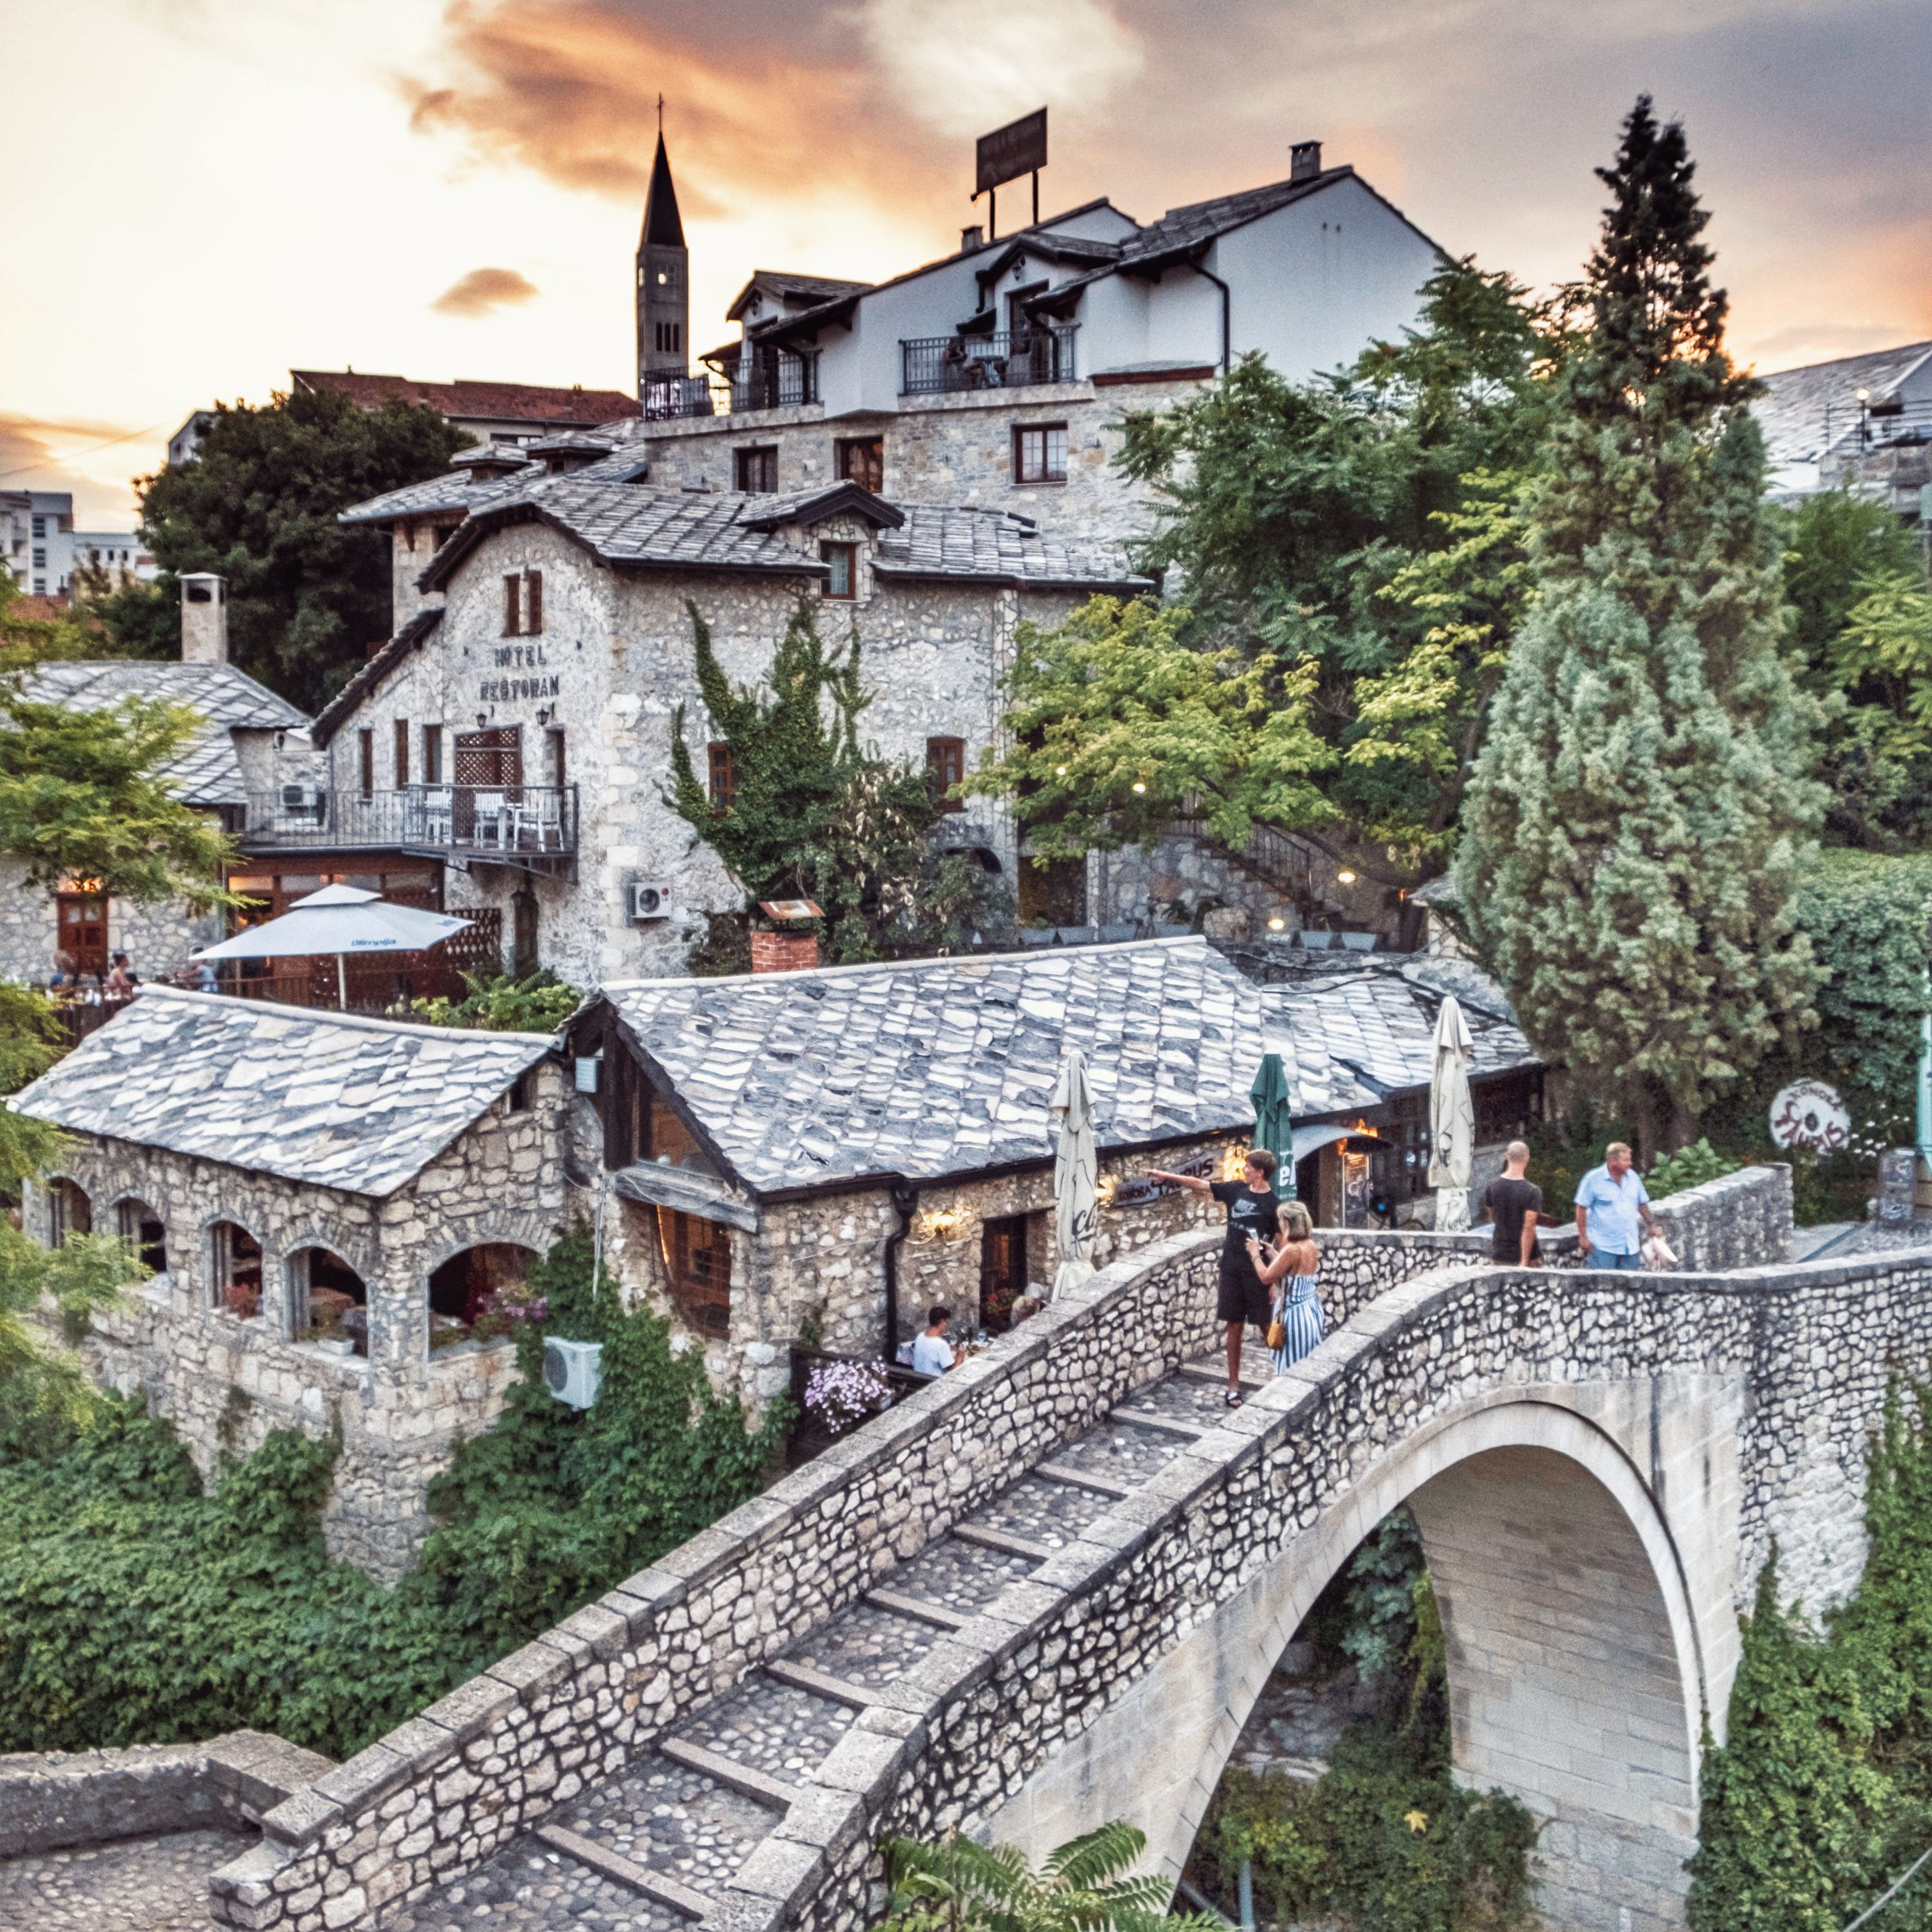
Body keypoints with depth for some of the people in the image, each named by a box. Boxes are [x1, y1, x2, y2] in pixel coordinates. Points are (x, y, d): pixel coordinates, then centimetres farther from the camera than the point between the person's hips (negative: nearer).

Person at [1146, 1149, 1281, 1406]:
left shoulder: (1274, 1205, -10)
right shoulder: (1236, 1190, 4)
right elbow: (1199, 1184, 10)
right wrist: (1165, 1175, 11)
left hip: (1258, 1273, -4)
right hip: (1231, 1269, 4)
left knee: (1268, 1328, 2)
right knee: (1234, 1327, 8)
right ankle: (1234, 1385, 15)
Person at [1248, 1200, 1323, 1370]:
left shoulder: (1291, 1249, -24)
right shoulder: (1311, 1245, 2)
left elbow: (1266, 1277, -17)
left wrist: (1255, 1254, -4)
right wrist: (1269, 1252, 17)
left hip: (1295, 1313, -8)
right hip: (1311, 1309, 8)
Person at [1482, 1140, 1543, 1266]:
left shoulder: (1492, 1187, -2)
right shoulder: (1532, 1192, -17)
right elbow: (1528, 1229, -21)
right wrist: (1524, 1262, -19)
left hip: (1499, 1255, 4)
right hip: (1523, 1256, -4)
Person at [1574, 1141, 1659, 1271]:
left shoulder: (1633, 1177, 6)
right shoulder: (1593, 1179, -9)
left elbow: (1642, 1204, 19)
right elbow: (1581, 1208, -7)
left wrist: (1651, 1225, 16)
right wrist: (1583, 1237, -9)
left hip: (1631, 1246, 5)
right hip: (1603, 1247, -5)